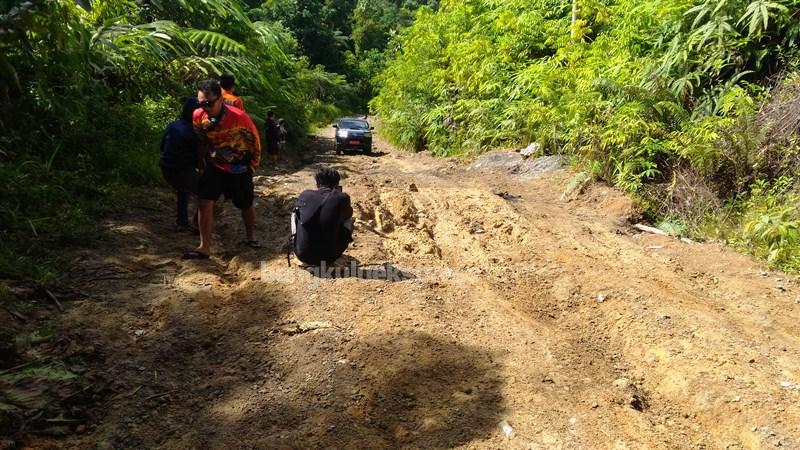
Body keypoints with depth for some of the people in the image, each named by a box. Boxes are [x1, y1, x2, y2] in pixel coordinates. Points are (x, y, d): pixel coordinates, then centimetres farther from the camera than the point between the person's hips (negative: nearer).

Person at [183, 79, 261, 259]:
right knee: (205, 203, -12)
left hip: (239, 169, -2)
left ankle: (251, 237, 38)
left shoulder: (239, 117, -26)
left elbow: (255, 140, -8)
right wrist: (207, 158, 7)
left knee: (246, 205, 12)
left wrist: (252, 166, 1)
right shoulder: (198, 116, -16)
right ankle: (204, 248, -7)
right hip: (214, 167, 2)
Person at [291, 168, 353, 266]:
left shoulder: (305, 195, 0)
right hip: (328, 258, -2)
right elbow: (348, 213, 16)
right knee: (348, 220, 19)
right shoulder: (342, 198, -7)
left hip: (301, 255, 2)